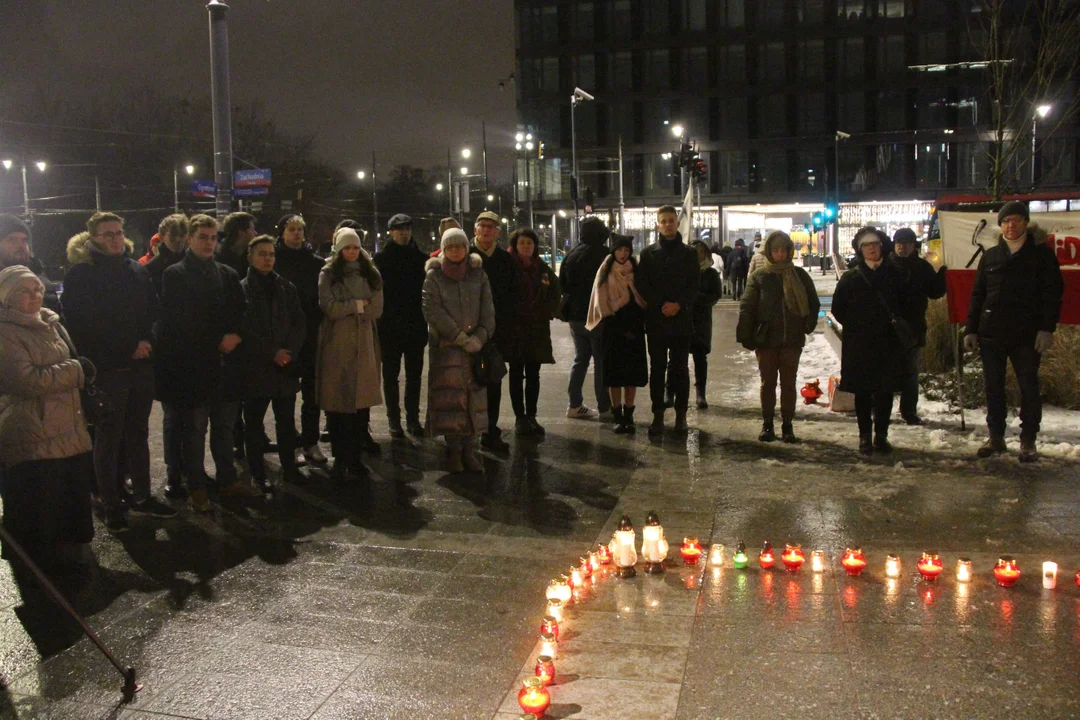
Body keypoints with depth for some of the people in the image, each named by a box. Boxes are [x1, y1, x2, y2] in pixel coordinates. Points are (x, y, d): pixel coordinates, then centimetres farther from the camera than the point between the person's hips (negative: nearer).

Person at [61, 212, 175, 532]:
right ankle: (111, 506, 11)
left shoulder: (137, 270, 12)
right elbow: (81, 325, -7)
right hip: (106, 370, -5)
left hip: (140, 367, 5)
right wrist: (128, 349, -9)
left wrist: (147, 342, -6)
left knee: (138, 434, 12)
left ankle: (142, 497, 23)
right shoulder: (80, 274, -3)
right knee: (108, 439, 2)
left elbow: (153, 312, 14)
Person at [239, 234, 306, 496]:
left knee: (287, 422, 11)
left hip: (286, 367, 3)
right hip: (254, 369, -3)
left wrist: (289, 352, -7)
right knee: (254, 423, 5)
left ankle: (289, 467, 23)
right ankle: (258, 474, 13)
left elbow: (300, 324, 8)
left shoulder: (286, 288, 9)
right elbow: (242, 330, -8)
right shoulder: (241, 289, -3)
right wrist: (271, 354, -12)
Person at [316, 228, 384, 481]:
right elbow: (329, 307, -9)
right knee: (338, 404, -2)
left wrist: (346, 309, -7)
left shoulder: (370, 274, 12)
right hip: (336, 346, -3)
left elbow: (376, 309, 2)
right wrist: (359, 304, -5)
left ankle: (355, 456, 10)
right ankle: (340, 457, 6)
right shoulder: (328, 274, 4)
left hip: (364, 345, 3)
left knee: (362, 401, 1)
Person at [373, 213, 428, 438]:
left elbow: (427, 288, 6)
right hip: (390, 326, -2)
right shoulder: (382, 258, 0)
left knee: (414, 374, 7)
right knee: (391, 374, 5)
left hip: (415, 325, 2)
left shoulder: (420, 257, 6)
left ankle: (413, 418, 16)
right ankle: (394, 419, 13)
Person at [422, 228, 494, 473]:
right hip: (445, 346, -2)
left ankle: (468, 449, 6)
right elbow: (433, 313, -9)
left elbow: (488, 310, 3)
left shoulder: (478, 275, 8)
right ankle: (453, 450, 3)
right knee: (449, 397, -5)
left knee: (473, 397, 0)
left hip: (475, 345, 2)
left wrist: (480, 336, -13)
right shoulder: (434, 276, 0)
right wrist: (462, 338, -14)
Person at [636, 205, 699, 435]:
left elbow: (694, 285, 1)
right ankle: (658, 414, 7)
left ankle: (681, 414, 11)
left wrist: (678, 304, -14)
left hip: (681, 319, 0)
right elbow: (642, 285, 1)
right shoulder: (648, 253, 7)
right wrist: (661, 305, -10)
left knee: (680, 368, 4)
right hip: (656, 319, 0)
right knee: (657, 368, 2)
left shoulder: (689, 254, 7)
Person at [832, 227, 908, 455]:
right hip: (859, 345, -1)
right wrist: (855, 326, 0)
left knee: (885, 390, 3)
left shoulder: (894, 274, 7)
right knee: (862, 391, 3)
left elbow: (904, 305, 13)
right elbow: (838, 308, 4)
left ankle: (881, 436, 13)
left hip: (888, 344, 1)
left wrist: (895, 324, 1)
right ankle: (865, 436, 12)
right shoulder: (850, 277, 2)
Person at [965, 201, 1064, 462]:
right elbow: (977, 295, 12)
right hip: (991, 333, 3)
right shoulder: (990, 256, 11)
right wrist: (971, 330, 6)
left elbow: (1052, 293, -3)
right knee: (993, 387, 7)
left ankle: (1028, 441, 11)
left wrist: (1047, 328, -12)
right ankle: (995, 437, 18)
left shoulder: (1041, 253, 2)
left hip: (1027, 334, -3)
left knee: (1029, 387, 2)